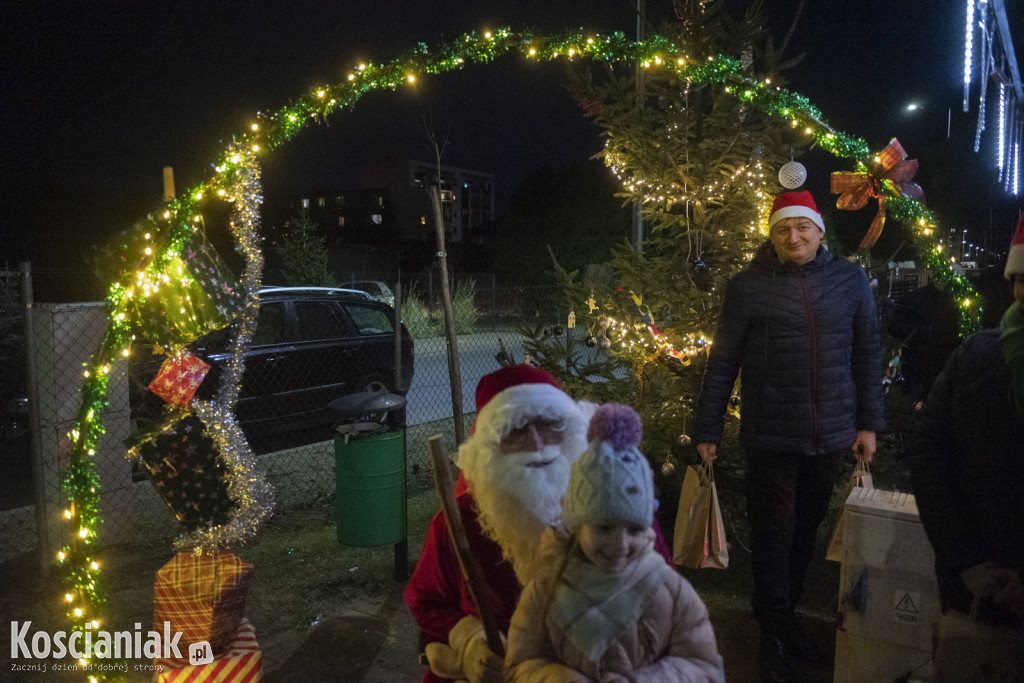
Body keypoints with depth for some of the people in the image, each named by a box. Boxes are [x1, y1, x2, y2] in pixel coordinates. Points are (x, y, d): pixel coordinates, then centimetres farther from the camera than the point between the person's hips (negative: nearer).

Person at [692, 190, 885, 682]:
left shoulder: (849, 281, 4)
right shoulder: (749, 286, -5)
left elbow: (867, 355, 10)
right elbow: (722, 362, -3)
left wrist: (868, 423, 8)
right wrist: (707, 430, -3)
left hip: (831, 438, 3)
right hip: (770, 439, -3)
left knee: (805, 531, 15)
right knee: (773, 535, 5)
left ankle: (785, 615, 34)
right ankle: (774, 633, 22)